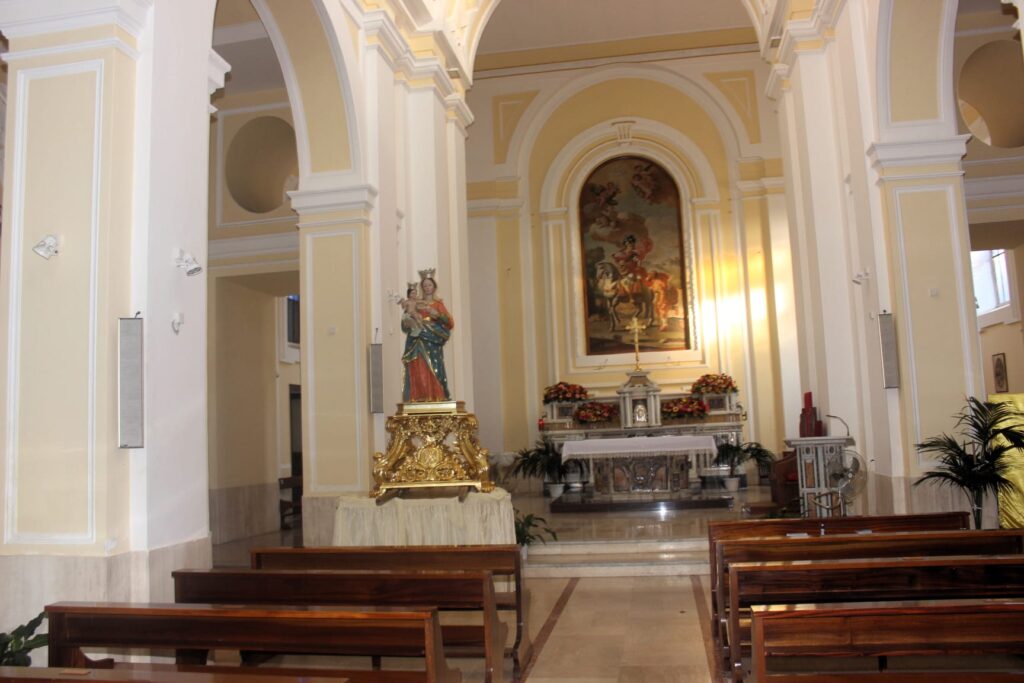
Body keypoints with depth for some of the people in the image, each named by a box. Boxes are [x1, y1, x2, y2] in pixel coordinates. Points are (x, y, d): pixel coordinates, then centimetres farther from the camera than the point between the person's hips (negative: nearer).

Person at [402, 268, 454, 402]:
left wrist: (436, 314, -13)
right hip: (418, 344, 1)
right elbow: (405, 325, 11)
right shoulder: (416, 304, 14)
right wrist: (408, 323, -11)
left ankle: (436, 400, -4)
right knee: (419, 372, -8)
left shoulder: (438, 304, 10)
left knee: (433, 372, -7)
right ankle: (421, 400, -8)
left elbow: (450, 323, -1)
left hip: (433, 344, -1)